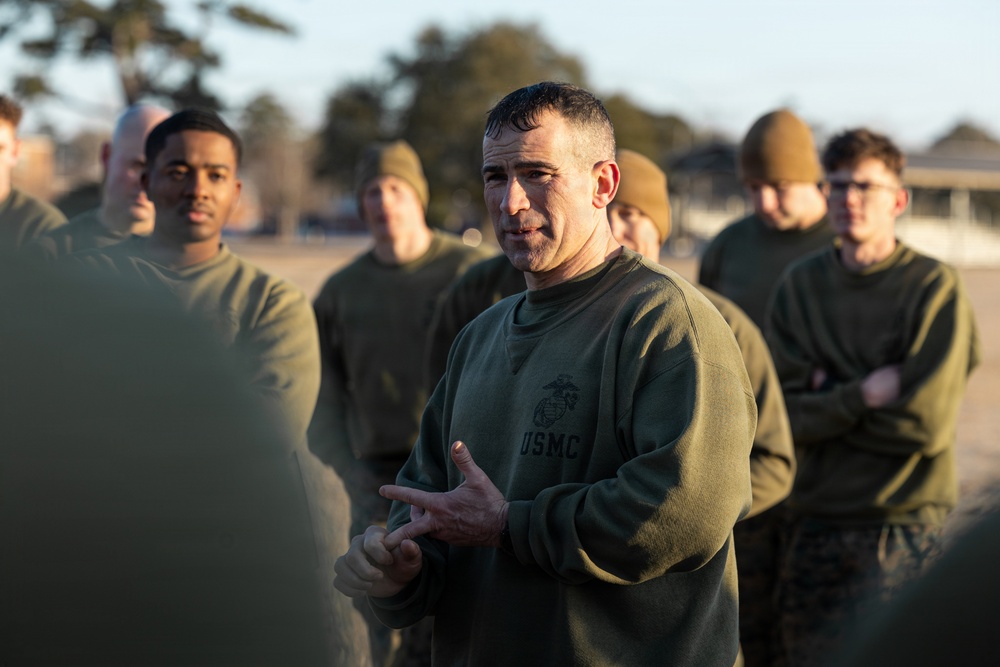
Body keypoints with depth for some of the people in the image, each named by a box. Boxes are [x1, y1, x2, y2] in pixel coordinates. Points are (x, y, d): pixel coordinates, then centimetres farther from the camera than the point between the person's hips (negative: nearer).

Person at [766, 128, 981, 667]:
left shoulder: (935, 287, -6)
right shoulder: (801, 285, 5)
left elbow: (927, 422, -14)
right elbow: (783, 415, -3)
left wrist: (826, 399, -8)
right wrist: (863, 395, -15)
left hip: (906, 528, -4)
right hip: (816, 530, 4)